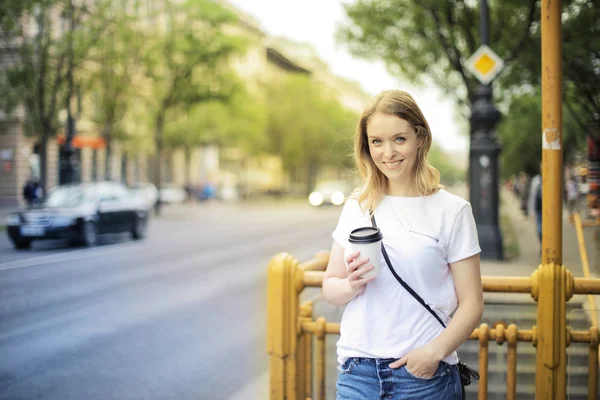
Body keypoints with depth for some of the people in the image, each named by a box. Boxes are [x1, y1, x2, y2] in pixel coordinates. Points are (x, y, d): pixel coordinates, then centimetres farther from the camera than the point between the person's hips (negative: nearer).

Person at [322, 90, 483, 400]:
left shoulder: (452, 210, -3)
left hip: (424, 373, -2)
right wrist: (352, 285, -10)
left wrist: (435, 351, -17)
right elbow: (329, 288, 10)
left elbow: (471, 303, -4)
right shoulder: (355, 208, 7)